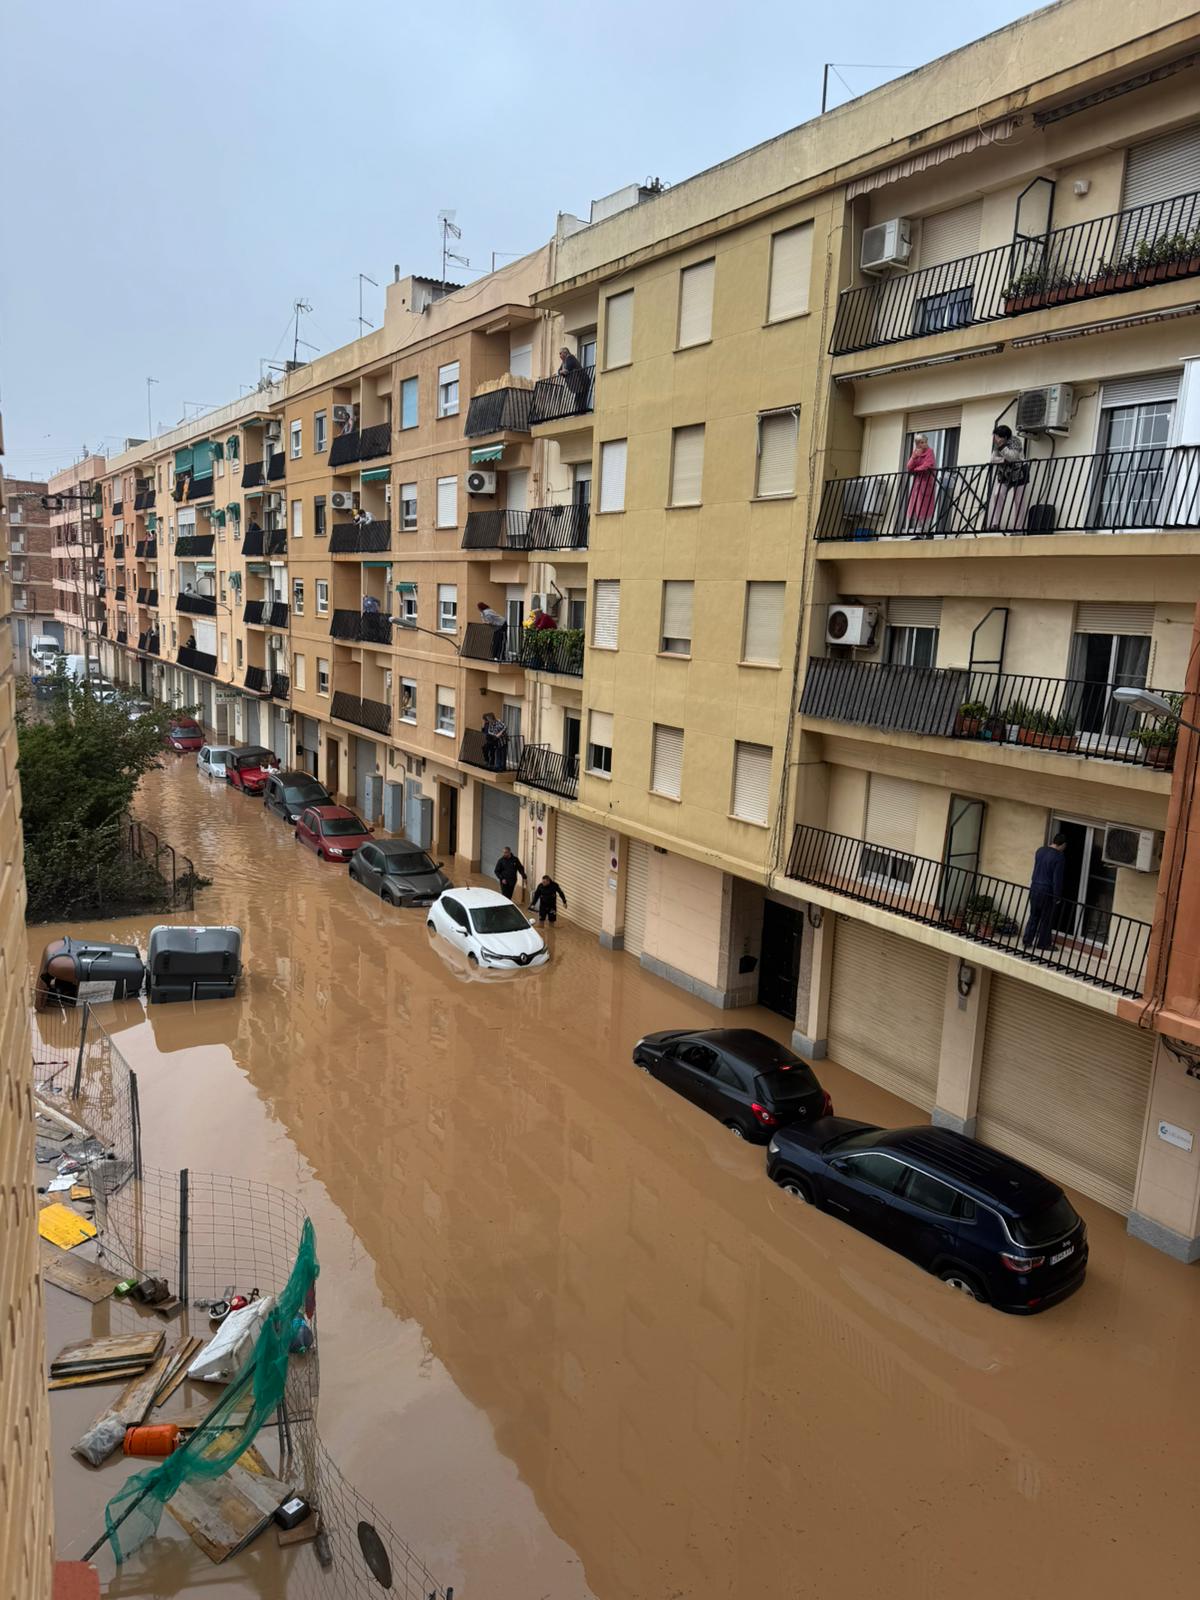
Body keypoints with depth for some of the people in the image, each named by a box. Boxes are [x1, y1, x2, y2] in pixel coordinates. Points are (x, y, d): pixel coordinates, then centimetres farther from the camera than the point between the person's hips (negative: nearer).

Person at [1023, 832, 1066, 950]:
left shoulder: (1040, 850, 3)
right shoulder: (1059, 857, -17)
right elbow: (1057, 879, -15)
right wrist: (1057, 897, -9)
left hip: (1034, 887, 6)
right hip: (1047, 891, -6)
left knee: (1033, 916, 14)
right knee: (1046, 919, 7)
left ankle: (1027, 941, 14)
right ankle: (1043, 943, 15)